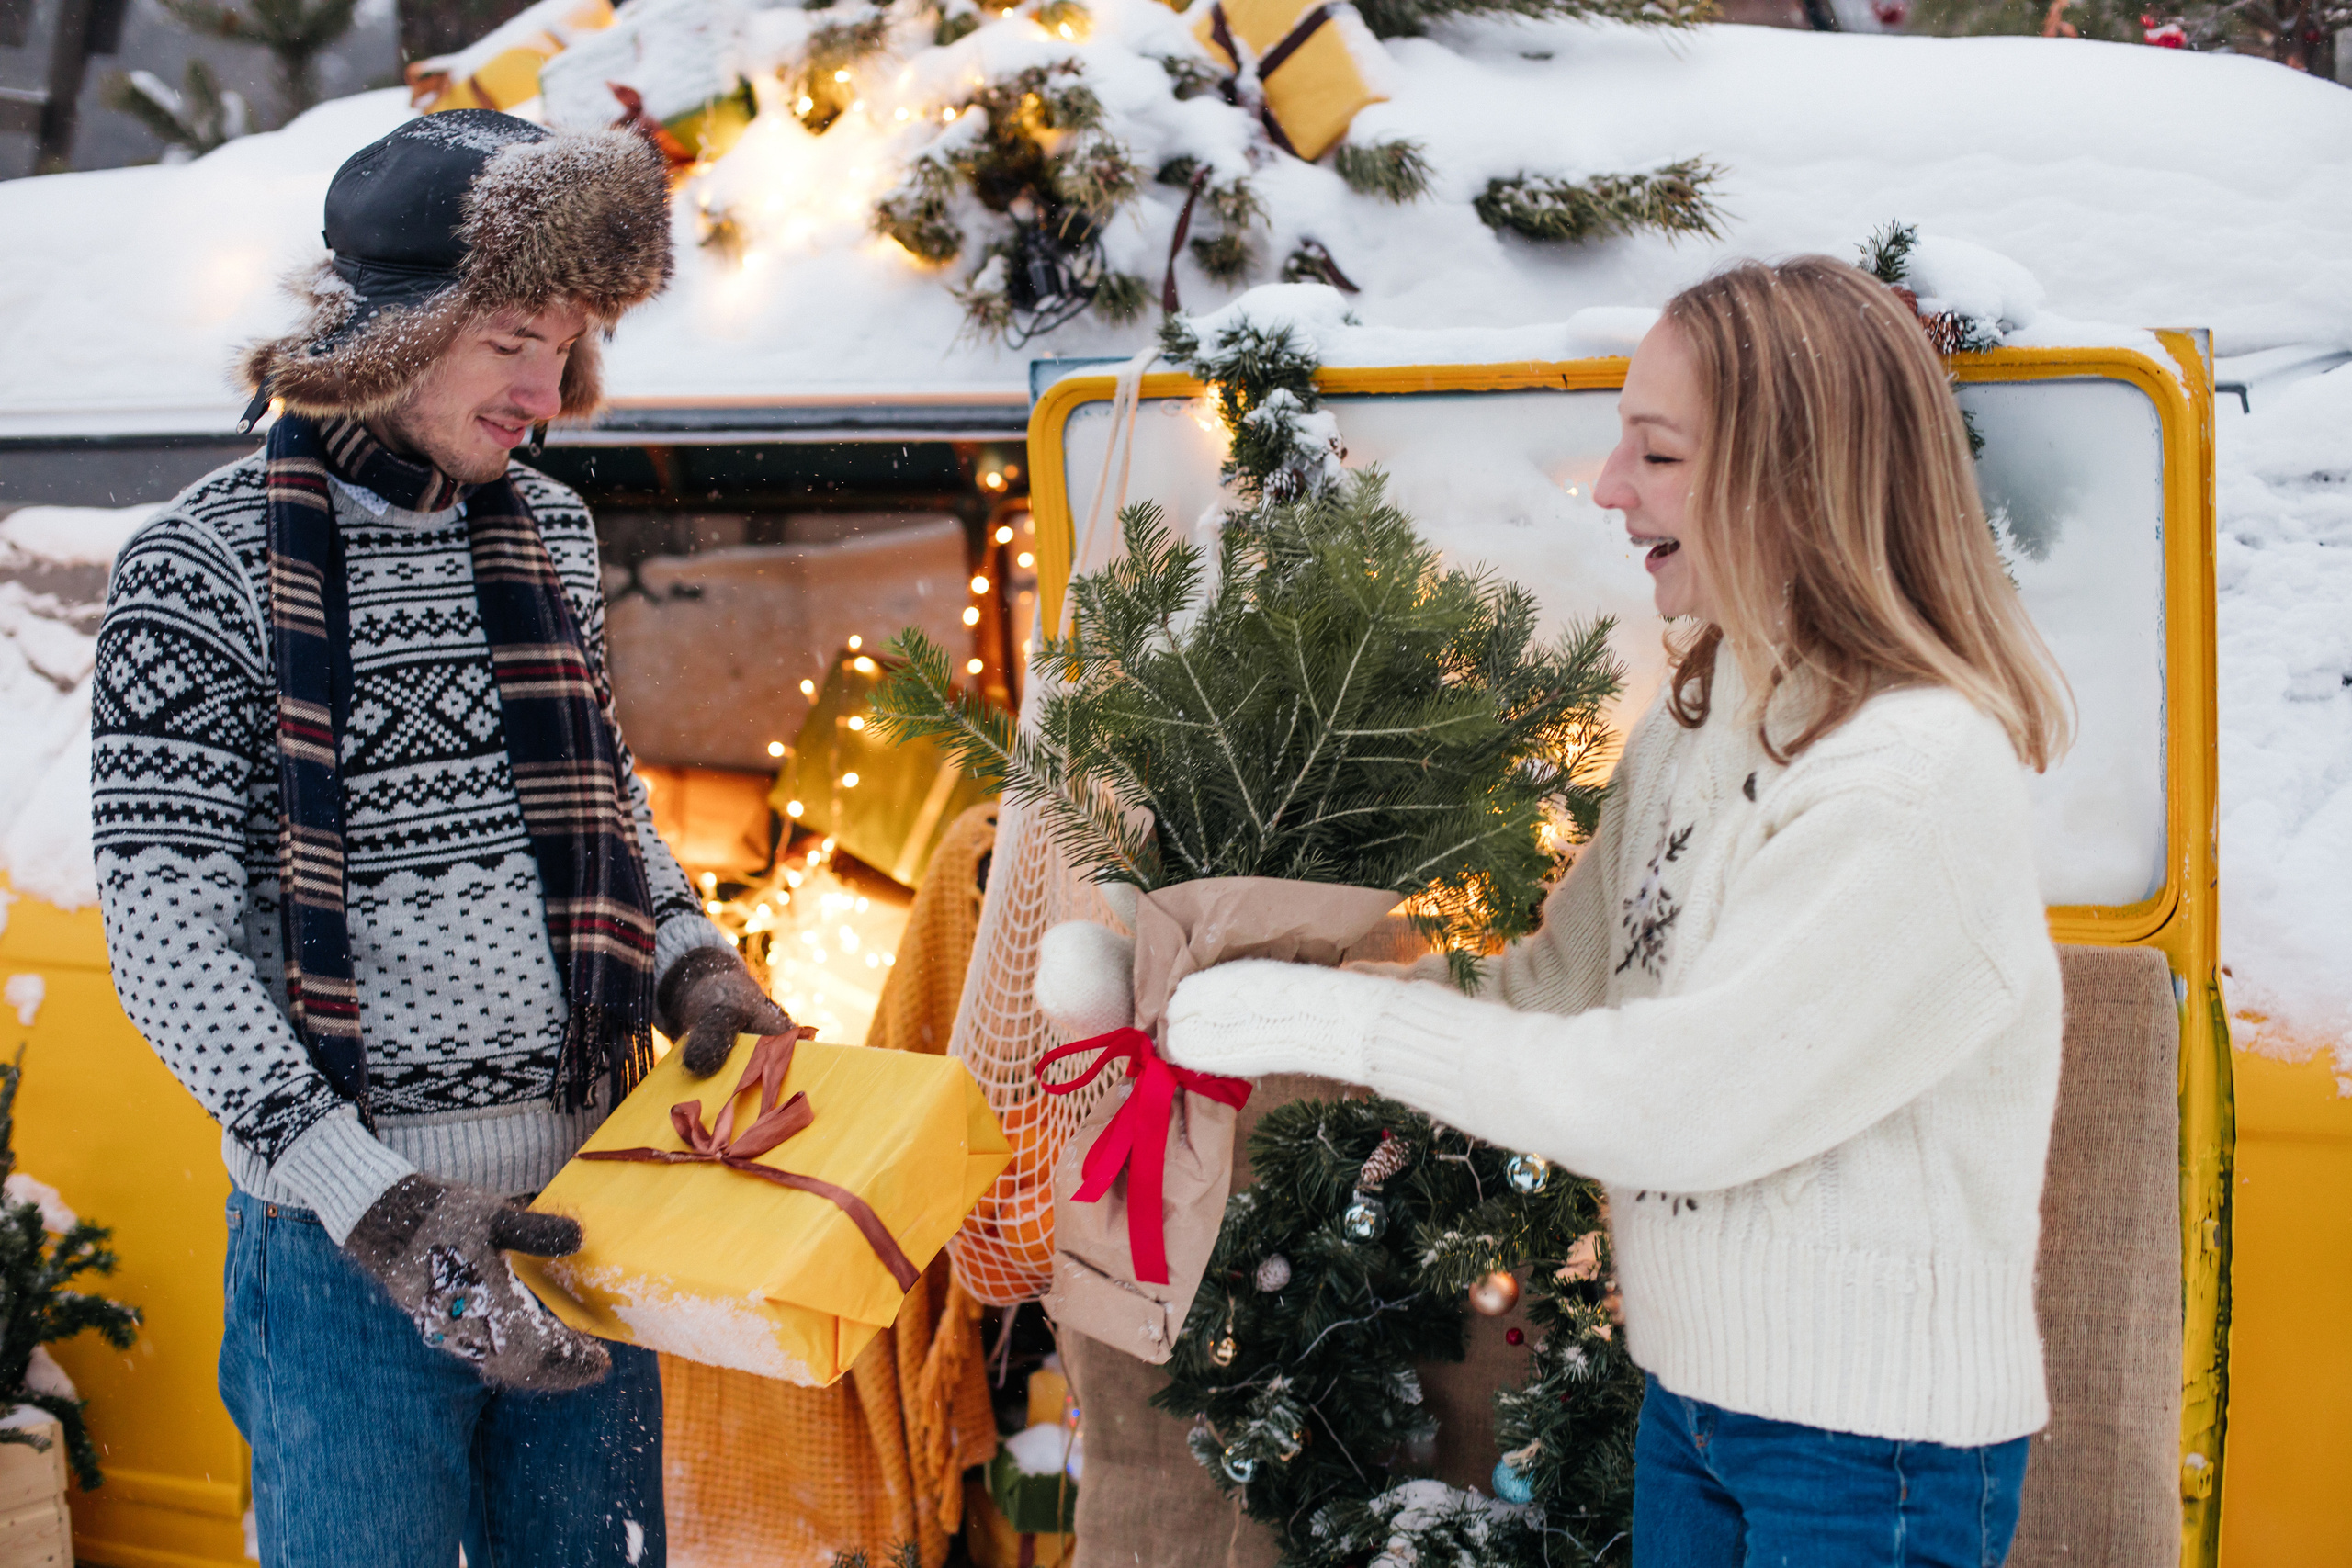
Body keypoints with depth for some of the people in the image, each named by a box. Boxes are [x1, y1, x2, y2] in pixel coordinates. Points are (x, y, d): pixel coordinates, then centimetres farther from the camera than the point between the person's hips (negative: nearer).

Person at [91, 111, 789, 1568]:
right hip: (345, 1235, -5)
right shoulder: (211, 561, -10)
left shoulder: (553, 530, 6)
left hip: (577, 1200, 5)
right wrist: (372, 1202, -23)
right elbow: (164, 926, -14)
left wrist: (690, 954, 2)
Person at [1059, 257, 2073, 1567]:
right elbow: (1562, 987, 9)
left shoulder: (1926, 781, -23)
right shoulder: (1697, 721, 5)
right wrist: (1263, 1034, 2)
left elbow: (1682, 1098, -26)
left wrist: (1347, 1021, -20)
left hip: (1876, 1448, -7)